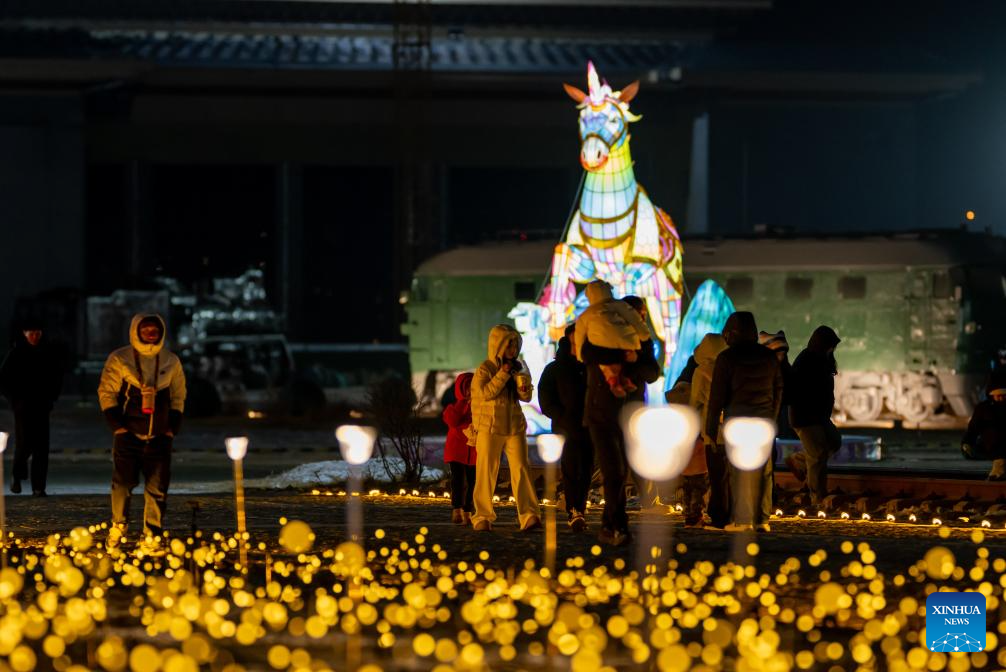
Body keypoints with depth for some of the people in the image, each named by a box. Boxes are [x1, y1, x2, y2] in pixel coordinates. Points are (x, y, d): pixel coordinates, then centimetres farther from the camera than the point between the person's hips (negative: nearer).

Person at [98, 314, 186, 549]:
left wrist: (172, 427, 6)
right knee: (123, 481, -7)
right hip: (128, 433, -3)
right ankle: (118, 527, 14)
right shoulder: (119, 360, -2)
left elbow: (178, 397, 16)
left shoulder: (171, 362, 8)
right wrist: (117, 424, -7)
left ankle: (152, 536, 5)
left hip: (159, 435, 3)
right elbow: (106, 392, 0)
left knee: (157, 487, -1)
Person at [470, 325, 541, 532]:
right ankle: (483, 517, 4)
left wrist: (524, 388, -8)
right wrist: (502, 375, -18)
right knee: (486, 473, -2)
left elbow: (526, 397, 14)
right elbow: (485, 393, -16)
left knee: (521, 469, -7)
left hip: (514, 427, 4)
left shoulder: (517, 367, 11)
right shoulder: (485, 369, -3)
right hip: (489, 427, -4)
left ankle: (529, 516, -11)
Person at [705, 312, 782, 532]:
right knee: (764, 469, 6)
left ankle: (742, 519, -6)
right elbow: (778, 389, 15)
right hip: (764, 418, 4)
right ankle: (762, 518, 5)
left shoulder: (726, 358, -3)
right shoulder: (769, 356, 10)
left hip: (737, 417, -4)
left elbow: (717, 396, -3)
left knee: (740, 470, -3)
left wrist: (710, 431, 0)